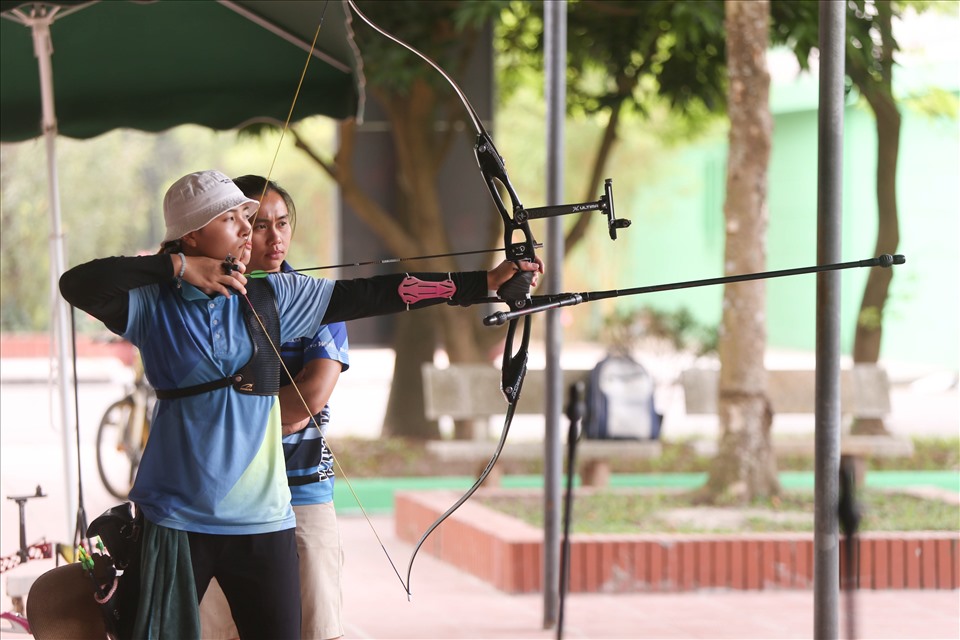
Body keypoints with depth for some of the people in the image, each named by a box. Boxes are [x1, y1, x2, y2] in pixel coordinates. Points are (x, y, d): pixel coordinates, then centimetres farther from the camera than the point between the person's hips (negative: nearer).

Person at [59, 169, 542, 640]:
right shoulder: (153, 306, -2)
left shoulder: (273, 297, 5)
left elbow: (374, 294, 2)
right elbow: (77, 285, -17)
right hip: (174, 517, -2)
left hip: (262, 517, 3)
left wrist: (484, 282, -2)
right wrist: (177, 267, -17)